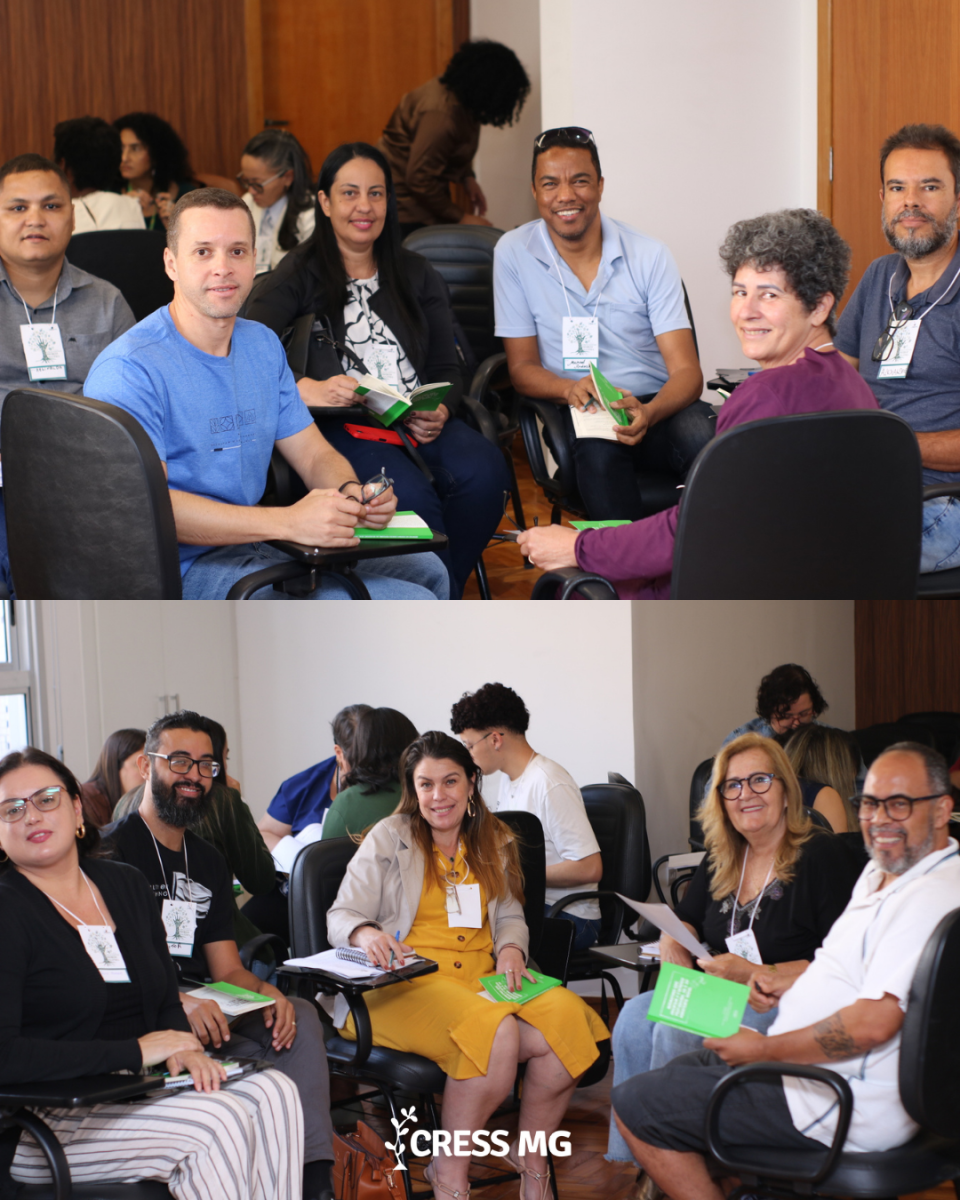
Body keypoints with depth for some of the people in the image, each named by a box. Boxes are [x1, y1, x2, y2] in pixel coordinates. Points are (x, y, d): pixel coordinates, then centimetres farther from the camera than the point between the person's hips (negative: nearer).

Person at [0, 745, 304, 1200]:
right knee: (214, 1124, -27)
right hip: (42, 1122, -7)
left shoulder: (126, 884, 12)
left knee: (273, 1092, -16)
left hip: (137, 1092, 7)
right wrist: (136, 1051, -18)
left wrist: (183, 1047, -7)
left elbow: (167, 1000, 18)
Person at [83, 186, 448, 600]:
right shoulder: (129, 370, -16)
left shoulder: (263, 345, 13)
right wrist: (287, 522, -33)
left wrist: (351, 494, -11)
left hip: (257, 547, 9)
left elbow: (314, 456, 16)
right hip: (189, 571, -9)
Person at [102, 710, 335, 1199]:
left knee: (299, 1016, -18)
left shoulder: (207, 862, 21)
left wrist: (263, 992, -7)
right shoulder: (112, 850, -3)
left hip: (200, 1006, 7)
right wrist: (175, 1003, -28)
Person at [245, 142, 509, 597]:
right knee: (410, 495, -34)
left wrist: (440, 412, -6)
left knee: (484, 472, -29)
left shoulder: (417, 276, 22)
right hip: (339, 426, -4)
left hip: (419, 423, 4)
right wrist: (306, 389, -23)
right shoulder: (299, 277, 9)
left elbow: (447, 368, 17)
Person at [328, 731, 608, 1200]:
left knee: (567, 1017, -26)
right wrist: (366, 934, -22)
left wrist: (511, 948, 2)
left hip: (483, 980, 5)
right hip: (405, 985, -5)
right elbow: (341, 916, 3)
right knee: (494, 1033, -37)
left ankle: (531, 1160, -7)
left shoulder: (495, 842, 21)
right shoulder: (389, 838, 7)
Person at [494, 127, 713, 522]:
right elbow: (522, 367, 4)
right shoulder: (513, 253, 0)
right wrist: (571, 389, -21)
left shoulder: (649, 256, 0)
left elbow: (686, 371, -6)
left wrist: (649, 413, -30)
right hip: (575, 414, -1)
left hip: (656, 404, 1)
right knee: (599, 448, -37)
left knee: (701, 434, -34)